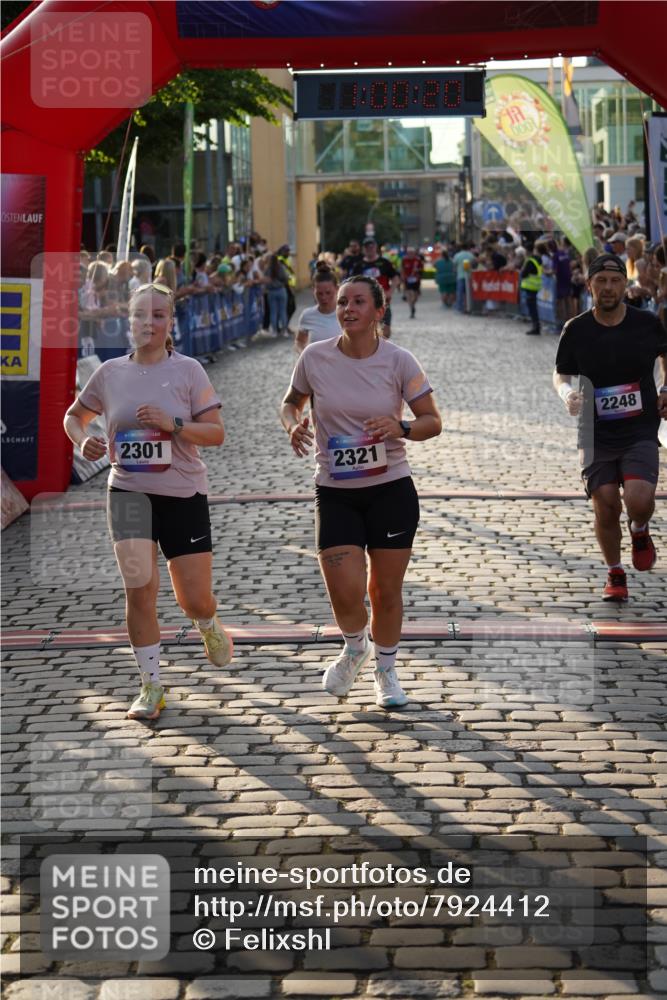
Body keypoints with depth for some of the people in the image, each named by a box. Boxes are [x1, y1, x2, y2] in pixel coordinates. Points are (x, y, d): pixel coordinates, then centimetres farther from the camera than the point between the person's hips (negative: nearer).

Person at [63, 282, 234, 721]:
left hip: (184, 494, -1)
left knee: (195, 600, 3)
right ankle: (152, 686, 3)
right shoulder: (110, 373, 2)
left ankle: (210, 626, 42)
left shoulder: (188, 370, -5)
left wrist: (173, 424, -22)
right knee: (139, 589, -10)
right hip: (129, 491, 1)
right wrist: (82, 440, -4)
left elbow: (216, 433, -7)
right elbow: (75, 415, 17)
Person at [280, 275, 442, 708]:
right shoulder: (315, 357, -3)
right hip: (334, 493, 1)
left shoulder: (399, 361, -7)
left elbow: (433, 421, -1)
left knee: (386, 590, 7)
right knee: (345, 593, -9)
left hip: (391, 488, 0)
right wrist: (294, 425, -9)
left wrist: (401, 428, -22)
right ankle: (355, 649, 26)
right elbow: (291, 402, 14)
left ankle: (386, 670, 32)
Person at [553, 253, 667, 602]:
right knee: (606, 508, 0)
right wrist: (566, 393, -12)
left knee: (639, 500, -20)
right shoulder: (576, 330, -3)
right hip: (597, 434, 1)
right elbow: (560, 374, 9)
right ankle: (615, 574, 25)